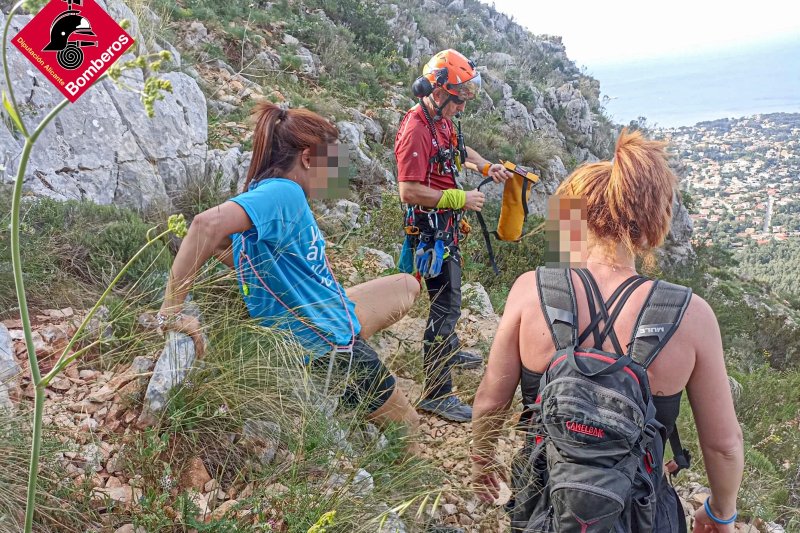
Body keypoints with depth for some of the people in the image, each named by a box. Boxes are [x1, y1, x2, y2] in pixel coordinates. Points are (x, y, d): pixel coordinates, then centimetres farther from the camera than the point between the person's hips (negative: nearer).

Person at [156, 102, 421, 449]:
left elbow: (220, 244, 13)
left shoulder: (264, 192, 0)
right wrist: (171, 310, -41)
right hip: (330, 344, -9)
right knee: (407, 430, 6)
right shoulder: (284, 192, -26)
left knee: (408, 285, 27)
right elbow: (209, 224, -42)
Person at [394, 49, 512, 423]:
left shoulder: (443, 119, 5)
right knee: (446, 305, -8)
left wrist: (486, 166, 8)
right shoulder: (416, 131, -24)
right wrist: (460, 199, -24)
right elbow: (409, 192, -29)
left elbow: (458, 149, 26)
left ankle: (449, 352, 48)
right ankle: (437, 394, 0)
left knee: (448, 296, 26)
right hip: (430, 228, -10)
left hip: (447, 224, 10)